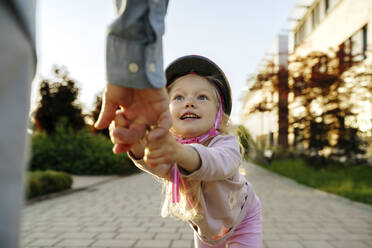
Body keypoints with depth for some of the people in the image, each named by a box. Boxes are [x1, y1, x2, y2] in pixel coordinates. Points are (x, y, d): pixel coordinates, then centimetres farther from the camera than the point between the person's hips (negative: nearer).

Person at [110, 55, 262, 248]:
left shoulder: (226, 143, -35)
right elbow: (157, 165, -49)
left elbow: (218, 163, -58)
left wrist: (180, 152, -79)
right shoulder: (166, 145, -26)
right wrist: (137, 144, -72)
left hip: (242, 221, -3)